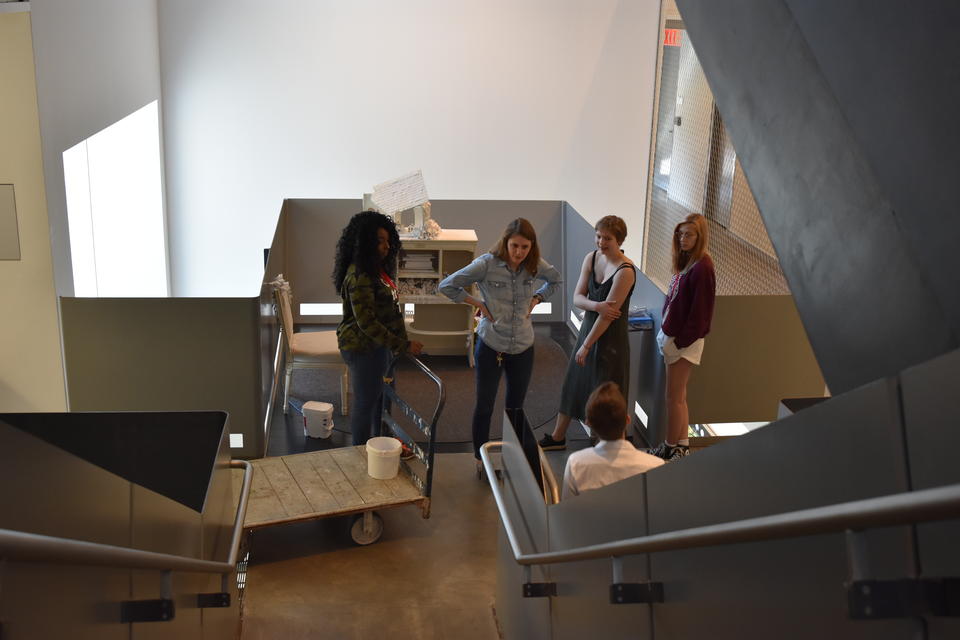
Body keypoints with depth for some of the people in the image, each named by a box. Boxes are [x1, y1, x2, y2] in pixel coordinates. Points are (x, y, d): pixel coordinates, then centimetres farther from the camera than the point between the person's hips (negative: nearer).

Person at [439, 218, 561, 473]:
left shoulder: (535, 265, -4)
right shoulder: (487, 264, -16)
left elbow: (555, 280, 19)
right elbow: (447, 286, -12)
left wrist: (536, 298, 4)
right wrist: (477, 303, -11)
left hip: (523, 348, 3)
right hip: (490, 346, -3)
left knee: (516, 406, 15)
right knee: (484, 406, 9)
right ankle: (481, 459, 27)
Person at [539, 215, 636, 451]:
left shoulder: (624, 271, -24)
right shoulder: (591, 258, -2)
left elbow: (608, 314, -23)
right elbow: (577, 297, -5)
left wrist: (586, 346, -17)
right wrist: (596, 305, -27)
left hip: (611, 338, -7)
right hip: (588, 328, 8)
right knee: (573, 384, 19)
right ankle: (557, 438, 36)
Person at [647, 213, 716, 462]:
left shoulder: (702, 267, -20)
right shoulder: (684, 260, 6)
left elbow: (700, 311, -20)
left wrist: (680, 341, -15)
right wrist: (666, 332, 8)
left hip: (684, 342, -9)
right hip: (672, 336, 9)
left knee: (674, 398, 4)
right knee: (678, 397, 17)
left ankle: (671, 448, 17)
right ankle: (682, 444, 29)